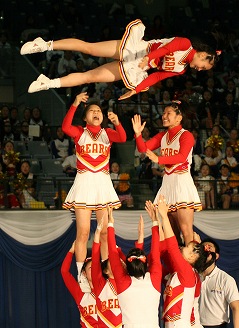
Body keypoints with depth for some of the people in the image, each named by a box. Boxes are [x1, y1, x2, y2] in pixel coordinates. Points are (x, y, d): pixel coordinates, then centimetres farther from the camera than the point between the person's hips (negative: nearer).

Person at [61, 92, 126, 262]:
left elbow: (122, 138, -10)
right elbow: (66, 127, -16)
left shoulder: (107, 133, 11)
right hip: (84, 182, -2)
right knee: (83, 233, -5)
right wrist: (75, 105, -26)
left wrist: (117, 123, -31)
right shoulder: (79, 132, 6)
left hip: (103, 182, 2)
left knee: (106, 232, 3)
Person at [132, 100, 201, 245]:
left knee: (186, 230, -13)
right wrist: (138, 134, -11)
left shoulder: (186, 135, -7)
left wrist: (159, 159, -32)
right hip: (167, 182, 7)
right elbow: (143, 148, 8)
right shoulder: (162, 136, 15)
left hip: (182, 181, -7)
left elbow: (182, 157, -21)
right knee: (171, 232, 10)